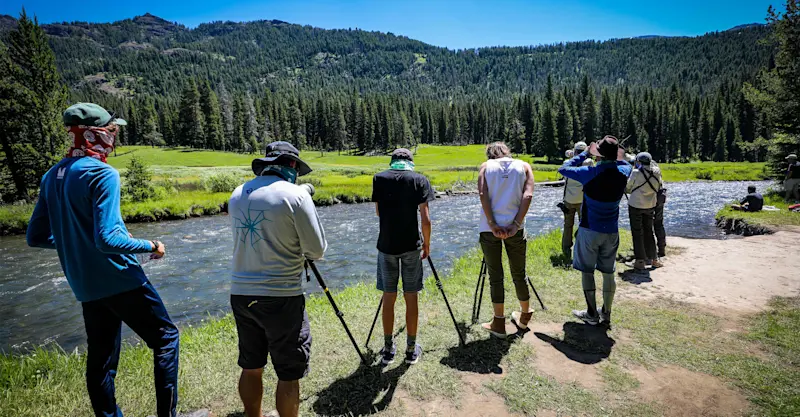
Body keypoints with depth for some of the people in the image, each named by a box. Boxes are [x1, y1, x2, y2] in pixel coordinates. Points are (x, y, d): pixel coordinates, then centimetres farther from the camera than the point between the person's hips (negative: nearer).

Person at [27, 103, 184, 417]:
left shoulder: (52, 176, 8)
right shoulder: (102, 174, -17)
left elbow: (36, 237, 13)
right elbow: (107, 240, -24)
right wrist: (151, 246, -10)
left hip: (86, 288, 8)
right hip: (120, 281, -8)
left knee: (100, 361, 17)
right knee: (166, 336, 6)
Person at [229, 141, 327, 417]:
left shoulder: (237, 194, 7)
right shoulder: (295, 195, -12)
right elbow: (317, 250, -8)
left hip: (241, 293, 7)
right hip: (281, 298, -6)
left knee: (251, 368, 21)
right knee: (289, 374, 9)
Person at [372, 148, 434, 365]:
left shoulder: (379, 178, 4)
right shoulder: (419, 179, -1)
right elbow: (426, 219, -7)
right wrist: (427, 245, 5)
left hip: (386, 246, 1)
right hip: (411, 246, -1)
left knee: (388, 298, 11)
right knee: (412, 298, 9)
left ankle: (388, 349, 21)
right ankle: (411, 349, 20)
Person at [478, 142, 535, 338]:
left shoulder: (486, 166, 9)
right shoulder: (523, 166, 12)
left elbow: (483, 195, -7)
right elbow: (528, 195, -4)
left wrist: (493, 225, -11)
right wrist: (516, 224, -9)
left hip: (489, 228, -1)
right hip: (514, 227, 1)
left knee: (495, 276, 7)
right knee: (519, 273, 17)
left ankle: (499, 324, 13)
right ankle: (524, 316, 34)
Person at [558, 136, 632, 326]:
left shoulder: (591, 173, -17)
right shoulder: (624, 171, -3)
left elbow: (563, 168, -4)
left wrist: (585, 153, 2)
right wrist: (613, 155, 10)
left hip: (590, 229, -4)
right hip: (611, 231, 4)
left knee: (587, 271, 7)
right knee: (608, 272, 12)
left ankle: (592, 315, 13)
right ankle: (606, 314, 22)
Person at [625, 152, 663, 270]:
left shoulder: (636, 173, -14)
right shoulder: (656, 172, -2)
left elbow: (628, 188, -5)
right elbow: (659, 187, 6)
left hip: (635, 205, -4)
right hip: (650, 206, 4)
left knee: (637, 234, 4)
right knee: (649, 232, 17)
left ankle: (640, 261, 5)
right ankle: (654, 259, 24)